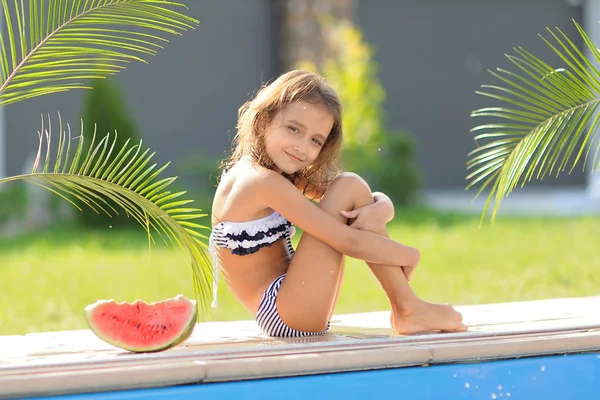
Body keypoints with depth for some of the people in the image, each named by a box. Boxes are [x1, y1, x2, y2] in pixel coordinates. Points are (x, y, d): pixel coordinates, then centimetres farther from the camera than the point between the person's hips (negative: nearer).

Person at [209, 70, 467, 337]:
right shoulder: (265, 183, -19)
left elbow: (381, 202, 8)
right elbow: (351, 242, -21)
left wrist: (380, 209, -16)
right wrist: (410, 255, -6)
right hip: (291, 317, -10)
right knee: (350, 189, -13)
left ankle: (404, 310, 4)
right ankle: (408, 310, -7)